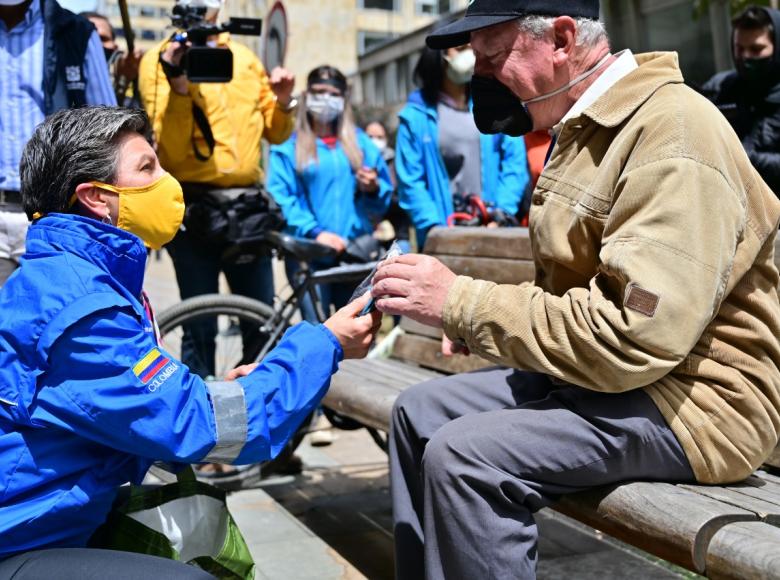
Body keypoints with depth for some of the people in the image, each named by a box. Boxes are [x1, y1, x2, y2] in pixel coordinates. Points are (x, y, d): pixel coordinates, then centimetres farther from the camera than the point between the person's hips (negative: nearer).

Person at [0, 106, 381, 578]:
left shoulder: (75, 276, 9)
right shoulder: (78, 303, -22)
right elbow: (197, 429, -23)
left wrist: (214, 396, -2)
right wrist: (324, 345, -14)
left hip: (58, 527, 10)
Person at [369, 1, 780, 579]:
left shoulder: (674, 134, -20)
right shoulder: (587, 129, 11)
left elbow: (632, 336, -28)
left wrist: (461, 300, -23)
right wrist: (480, 318, 2)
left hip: (695, 395, -10)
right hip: (596, 370, 10)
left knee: (462, 456, -25)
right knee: (419, 412, 6)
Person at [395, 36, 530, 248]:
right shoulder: (417, 114, 3)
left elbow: (515, 162, 4)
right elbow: (410, 179, -2)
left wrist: (502, 214, -8)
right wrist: (435, 227, -13)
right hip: (444, 237, -1)